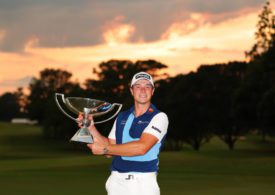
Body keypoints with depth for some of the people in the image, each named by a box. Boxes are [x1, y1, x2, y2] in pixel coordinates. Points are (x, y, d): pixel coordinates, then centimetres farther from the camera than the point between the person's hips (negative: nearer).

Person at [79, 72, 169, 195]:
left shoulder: (159, 117, -2)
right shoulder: (121, 117, 16)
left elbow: (141, 147, -16)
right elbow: (110, 150, 12)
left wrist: (104, 149, -10)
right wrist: (91, 127, 1)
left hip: (144, 183, -4)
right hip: (116, 181, 4)